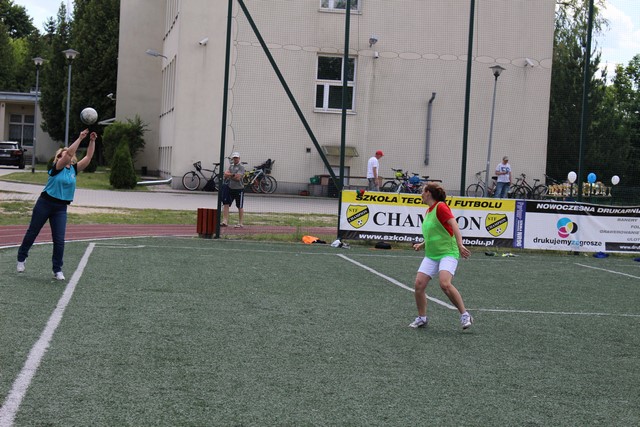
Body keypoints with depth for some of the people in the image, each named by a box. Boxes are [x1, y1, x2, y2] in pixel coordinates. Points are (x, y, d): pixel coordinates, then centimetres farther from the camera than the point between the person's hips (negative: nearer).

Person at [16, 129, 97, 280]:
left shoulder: (74, 169, 6)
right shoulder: (56, 167, -9)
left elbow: (88, 157, 1)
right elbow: (69, 152, -24)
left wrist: (92, 141, -8)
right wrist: (80, 138, -26)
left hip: (61, 208, 4)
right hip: (45, 203, -4)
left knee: (59, 240, -2)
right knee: (32, 233, 10)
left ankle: (57, 270, 7)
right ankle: (21, 258, 29)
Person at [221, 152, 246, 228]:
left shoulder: (241, 167, -8)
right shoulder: (230, 166, 12)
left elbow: (238, 177, -19)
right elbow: (226, 174, 0)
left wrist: (229, 175, -8)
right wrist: (234, 175, -14)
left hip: (239, 189, -6)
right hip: (230, 188, 6)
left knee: (240, 207, 3)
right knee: (226, 204, -2)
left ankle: (240, 223, 10)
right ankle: (225, 221, -2)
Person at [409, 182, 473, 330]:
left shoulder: (440, 206, -9)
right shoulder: (428, 211, 16)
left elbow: (454, 224, -22)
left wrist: (460, 245, -33)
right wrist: (422, 245, 15)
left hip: (447, 253, -8)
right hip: (431, 255, 8)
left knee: (445, 284, -26)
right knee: (419, 284, -6)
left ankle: (465, 315, -15)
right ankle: (422, 318, 9)